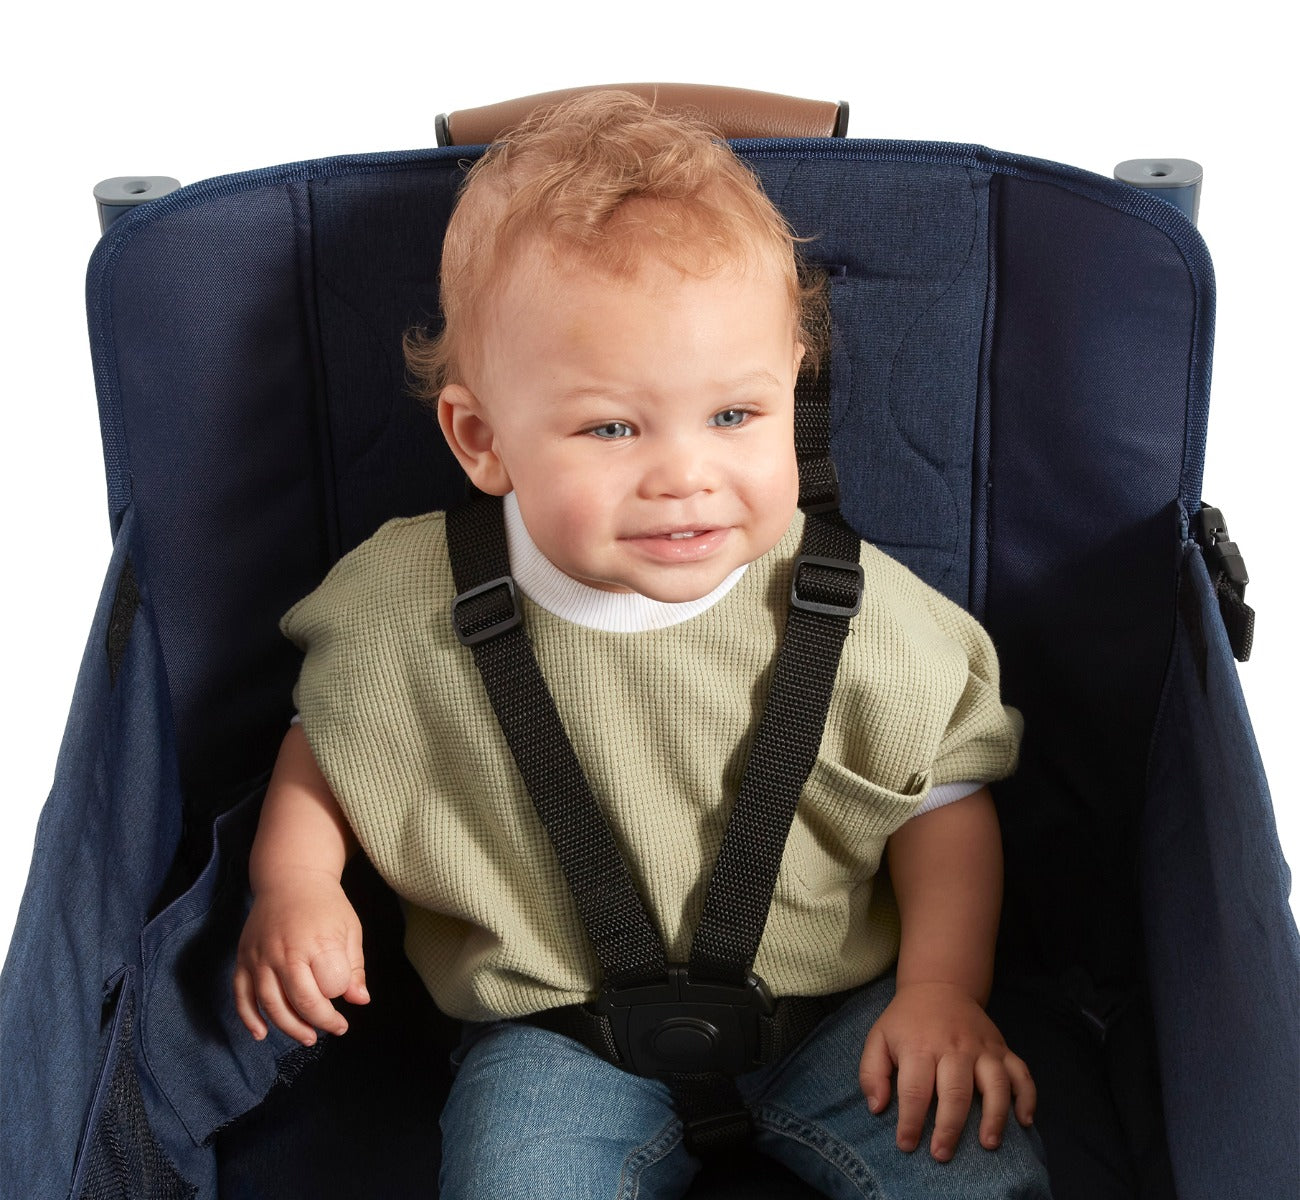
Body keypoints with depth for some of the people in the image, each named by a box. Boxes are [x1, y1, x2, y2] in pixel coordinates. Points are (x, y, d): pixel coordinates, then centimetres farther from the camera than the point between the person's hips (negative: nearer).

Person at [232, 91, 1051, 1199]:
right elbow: (330, 738, 7)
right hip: (559, 1030, 0)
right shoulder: (408, 607, -14)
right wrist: (293, 887, -8)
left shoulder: (852, 610, -14)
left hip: (837, 1004, 1)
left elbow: (941, 795, 0)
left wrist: (942, 987, -11)